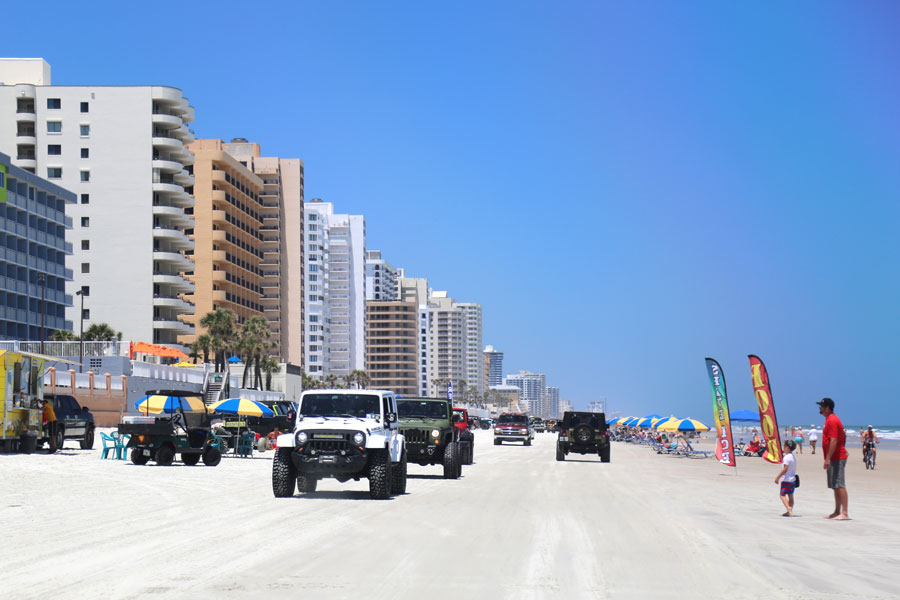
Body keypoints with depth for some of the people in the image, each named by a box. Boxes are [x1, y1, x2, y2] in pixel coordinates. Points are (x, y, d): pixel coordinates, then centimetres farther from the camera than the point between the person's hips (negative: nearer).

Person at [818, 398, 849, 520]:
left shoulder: (832, 421, -15)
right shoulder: (830, 419, 18)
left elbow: (834, 441, -22)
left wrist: (828, 459, -23)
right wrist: (828, 459, 24)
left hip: (837, 458, -11)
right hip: (835, 459, 11)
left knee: (840, 486, -12)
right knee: (836, 486, 14)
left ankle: (844, 513, -14)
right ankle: (837, 512, 20)